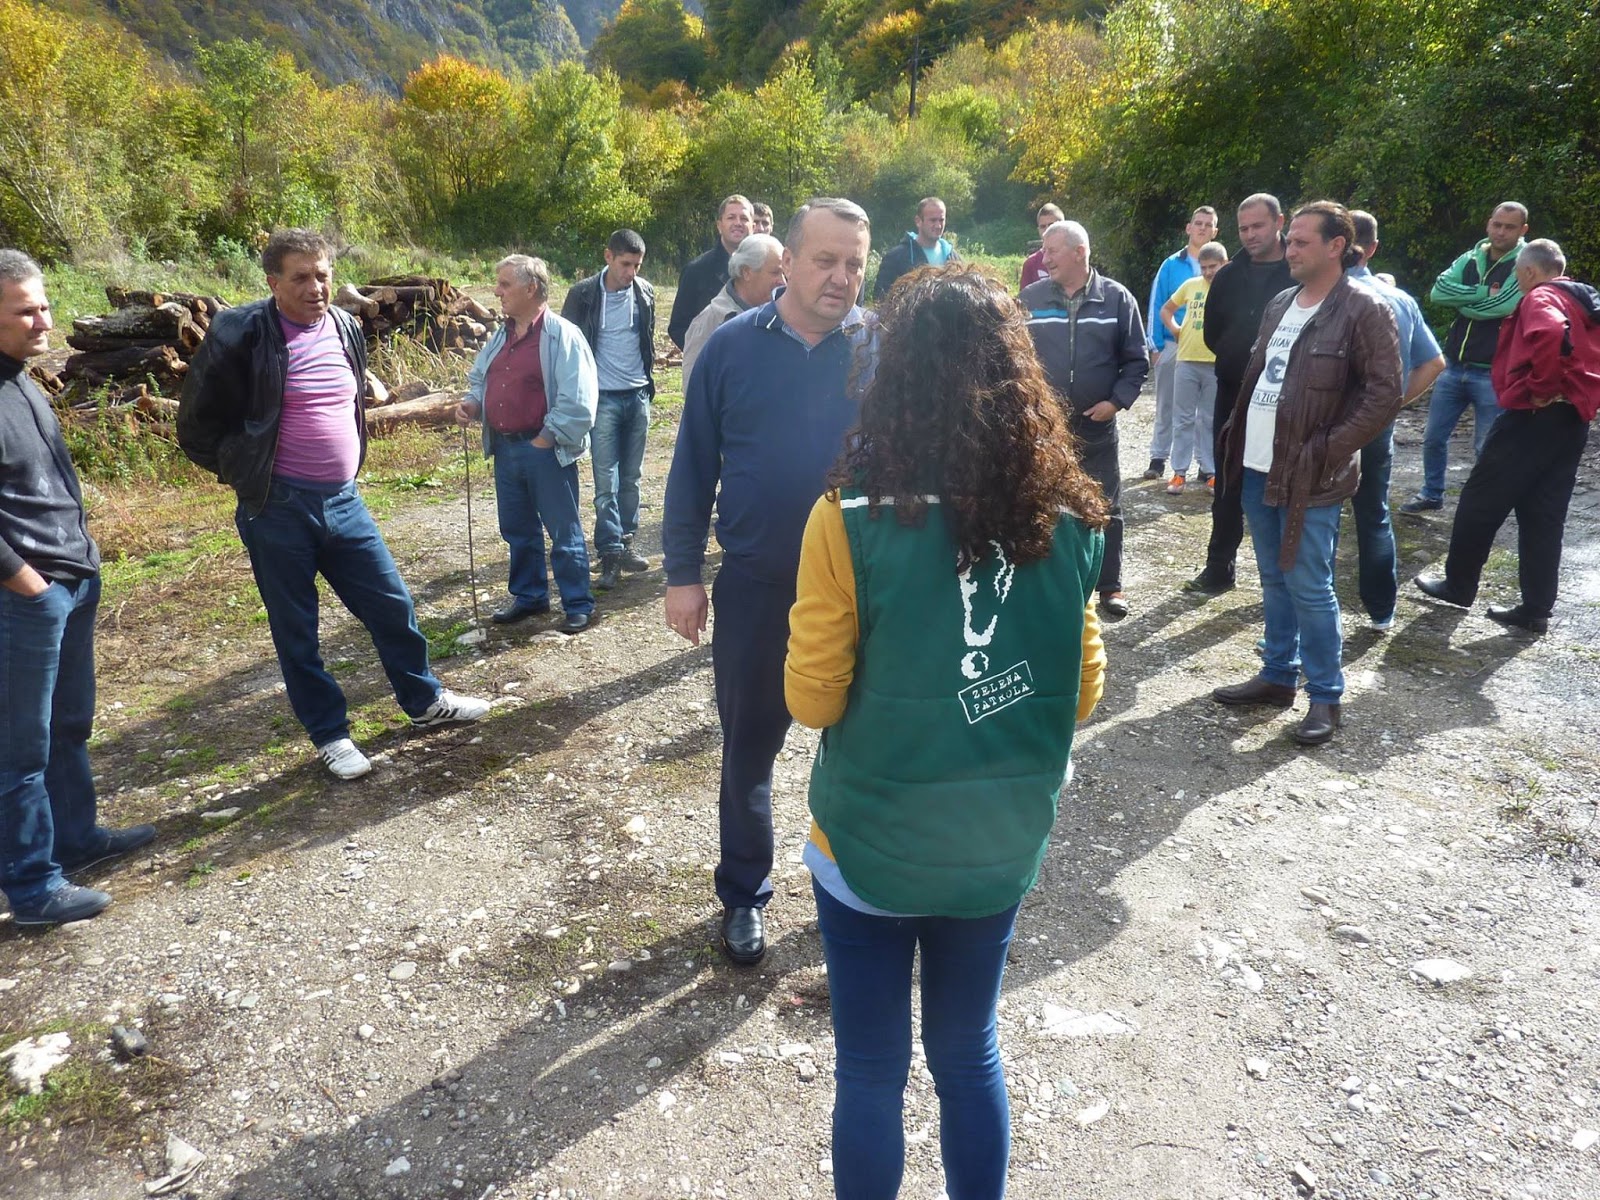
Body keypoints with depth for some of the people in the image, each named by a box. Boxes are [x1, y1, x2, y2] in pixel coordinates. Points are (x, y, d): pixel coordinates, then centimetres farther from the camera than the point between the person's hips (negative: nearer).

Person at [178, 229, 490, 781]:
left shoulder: (346, 328, 5)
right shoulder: (242, 334, -13)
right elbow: (198, 426, -5)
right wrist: (249, 472, 0)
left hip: (343, 501, 5)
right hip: (278, 509, -5)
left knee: (393, 604, 11)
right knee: (295, 630, 8)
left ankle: (425, 700, 31)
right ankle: (329, 734, 24)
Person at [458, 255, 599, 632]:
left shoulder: (562, 335, -12)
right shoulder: (500, 336, 13)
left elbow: (577, 400, -19)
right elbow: (480, 379, 25)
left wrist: (545, 439, -16)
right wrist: (473, 402, 4)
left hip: (545, 450, -8)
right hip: (505, 449, 8)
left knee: (564, 531, 2)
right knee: (517, 530, 17)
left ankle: (578, 606, 12)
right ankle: (529, 597, 31)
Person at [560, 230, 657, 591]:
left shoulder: (645, 292, 5)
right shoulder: (584, 294, -6)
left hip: (638, 396, 4)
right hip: (603, 398, -4)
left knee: (631, 477, 9)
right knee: (606, 480, -6)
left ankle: (626, 543, 19)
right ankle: (610, 554, -4)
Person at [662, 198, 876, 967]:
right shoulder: (733, 347, -3)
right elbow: (694, 464, 1)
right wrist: (683, 572, -1)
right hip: (755, 585, 0)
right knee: (748, 746, 13)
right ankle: (743, 895, 33)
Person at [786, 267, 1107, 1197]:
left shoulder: (851, 520, -20)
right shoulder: (1066, 519, -9)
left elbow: (813, 700, -12)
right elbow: (1083, 694, 0)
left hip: (872, 846, -3)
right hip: (1004, 844, 4)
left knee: (872, 1070, 17)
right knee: (970, 1050, 25)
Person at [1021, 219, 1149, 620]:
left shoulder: (1117, 298, 0)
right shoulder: (1029, 299, 0)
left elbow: (1136, 360, 3)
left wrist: (1117, 400, -10)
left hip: (1097, 430, 0)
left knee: (1105, 510, 7)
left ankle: (1110, 588, 20)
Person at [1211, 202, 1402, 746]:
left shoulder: (1364, 309, -9)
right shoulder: (1280, 304, 12)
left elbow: (1385, 394, -12)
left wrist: (1326, 452, -17)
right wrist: (1237, 430, 9)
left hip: (1309, 477, -7)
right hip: (1258, 469, 7)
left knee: (1309, 588, -2)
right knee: (1274, 580, 16)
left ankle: (1326, 696, 12)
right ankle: (1277, 675, 29)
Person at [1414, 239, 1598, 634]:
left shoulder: (1541, 298, -10)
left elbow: (1549, 333, -32)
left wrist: (1540, 387, -22)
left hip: (1533, 417, -8)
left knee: (1480, 503, 5)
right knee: (1543, 517, 9)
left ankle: (1458, 586, 16)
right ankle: (1536, 610, 10)